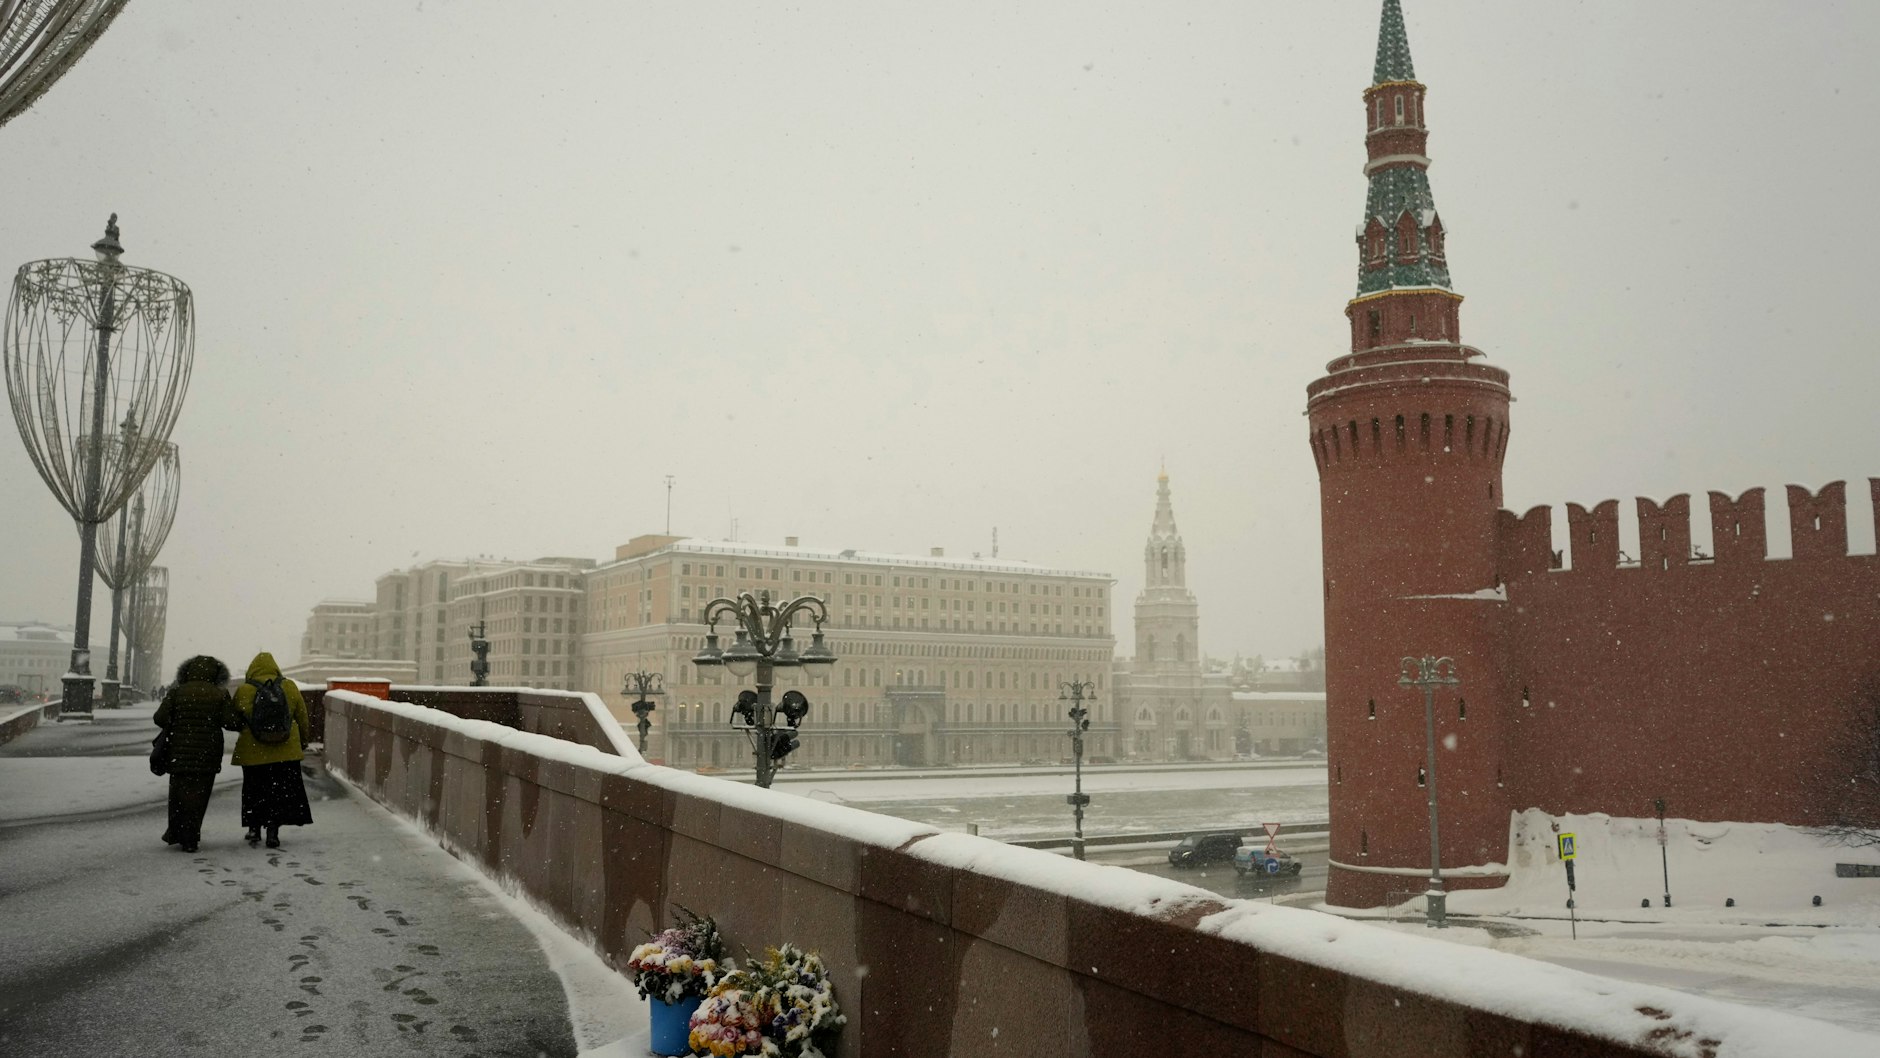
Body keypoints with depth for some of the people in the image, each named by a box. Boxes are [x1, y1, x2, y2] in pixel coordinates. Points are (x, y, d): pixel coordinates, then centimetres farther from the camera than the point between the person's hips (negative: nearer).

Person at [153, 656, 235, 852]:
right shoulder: (220, 695, -5)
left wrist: (174, 729, 11)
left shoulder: (177, 692, -3)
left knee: (178, 791, 16)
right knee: (198, 795, 5)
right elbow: (230, 722, -9)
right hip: (207, 755, -1)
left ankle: (174, 833, 21)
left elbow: (160, 718, -8)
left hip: (180, 753, 1)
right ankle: (189, 840, 5)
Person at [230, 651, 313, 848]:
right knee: (279, 791, 7)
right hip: (286, 751, 1)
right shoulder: (289, 687, 0)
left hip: (253, 751, 0)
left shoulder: (243, 691, -6)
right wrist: (304, 742, 21)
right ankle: (273, 831, 1)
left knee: (254, 791, 15)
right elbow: (302, 718, 8)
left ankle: (254, 829, 21)